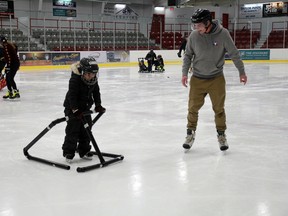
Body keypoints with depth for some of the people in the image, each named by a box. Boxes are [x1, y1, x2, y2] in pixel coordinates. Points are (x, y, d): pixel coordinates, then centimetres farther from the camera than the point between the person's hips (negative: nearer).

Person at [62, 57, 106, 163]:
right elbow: (72, 95, -27)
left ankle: (84, 151, 22)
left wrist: (98, 105, 3)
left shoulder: (94, 80, -5)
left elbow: (96, 92, 8)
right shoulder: (75, 79, -25)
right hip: (73, 107, -7)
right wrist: (75, 109, -32)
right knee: (73, 128, -7)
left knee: (86, 128, 10)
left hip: (85, 107, 7)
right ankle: (69, 151, 4)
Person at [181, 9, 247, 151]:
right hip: (197, 79, 1)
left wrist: (241, 71, 3)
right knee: (193, 108, 5)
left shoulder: (223, 34, -14)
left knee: (219, 109, 8)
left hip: (216, 79, -1)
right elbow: (188, 55, 4)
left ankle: (221, 135, 25)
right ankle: (191, 134, 23)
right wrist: (185, 73, -4)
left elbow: (234, 53, -4)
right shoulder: (194, 36, -9)